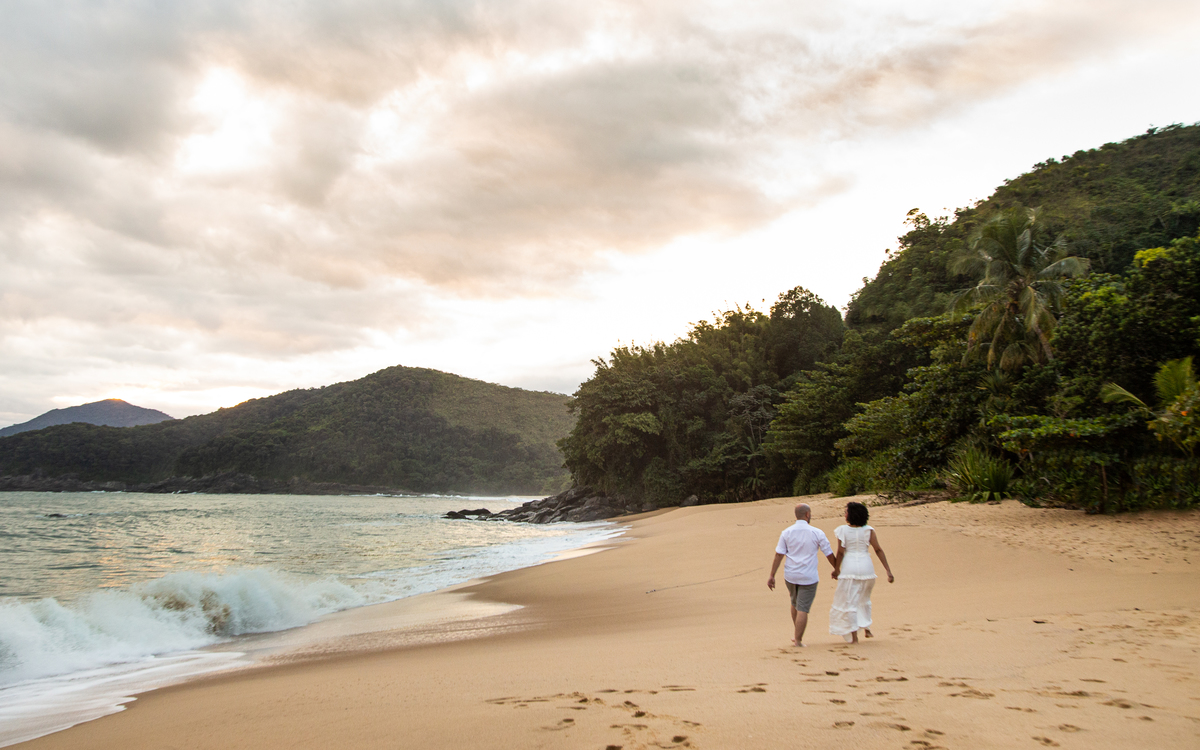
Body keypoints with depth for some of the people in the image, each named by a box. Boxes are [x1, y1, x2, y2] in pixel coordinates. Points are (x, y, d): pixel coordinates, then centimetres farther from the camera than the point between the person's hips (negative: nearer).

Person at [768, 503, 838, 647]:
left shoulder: (786, 532, -3)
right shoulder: (817, 533, -7)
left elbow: (779, 555, -6)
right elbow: (829, 554, 1)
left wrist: (772, 576, -2)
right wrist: (837, 569, 18)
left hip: (790, 576, 3)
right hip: (808, 577, -3)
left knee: (795, 604, 23)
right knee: (803, 609, 1)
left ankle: (798, 636, 32)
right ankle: (798, 640, 2)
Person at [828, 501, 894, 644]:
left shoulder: (843, 530, -8)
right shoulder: (869, 530, -2)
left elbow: (840, 552, -7)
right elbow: (878, 550, -6)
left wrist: (836, 569, 7)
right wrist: (888, 571, -5)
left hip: (849, 568, -3)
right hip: (866, 567, 3)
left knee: (849, 601, 4)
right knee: (864, 599, 25)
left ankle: (854, 635, 2)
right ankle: (866, 627, 22)